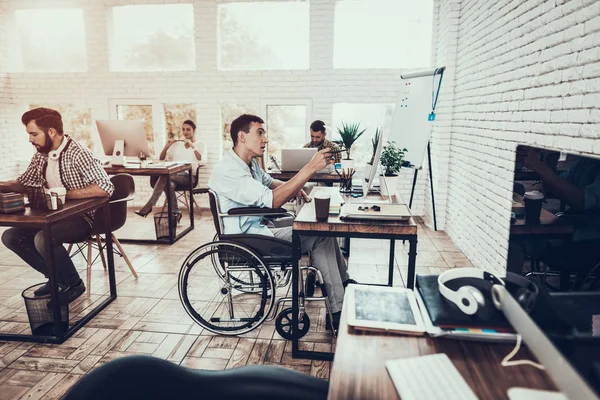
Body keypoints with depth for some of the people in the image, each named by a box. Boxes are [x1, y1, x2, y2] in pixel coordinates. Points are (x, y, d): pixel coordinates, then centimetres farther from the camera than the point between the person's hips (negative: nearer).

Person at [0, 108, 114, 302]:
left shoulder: (78, 154, -20)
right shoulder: (40, 156, 5)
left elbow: (105, 188, -30)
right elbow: (24, 183, 15)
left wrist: (64, 194, -25)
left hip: (82, 216, -8)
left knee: (43, 240, -30)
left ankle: (73, 284, -4)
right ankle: (56, 277, 12)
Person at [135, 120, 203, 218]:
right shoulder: (176, 144, 26)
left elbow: (202, 159, -9)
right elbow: (161, 159, 22)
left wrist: (192, 146, -17)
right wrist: (166, 147, 6)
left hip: (188, 176, -4)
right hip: (173, 175, 4)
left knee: (165, 175, -33)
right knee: (168, 183, -35)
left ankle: (149, 206, -30)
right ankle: (175, 212, -25)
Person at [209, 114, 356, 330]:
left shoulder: (250, 163, 8)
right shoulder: (227, 171, -24)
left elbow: (269, 182, 27)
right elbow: (271, 200, -33)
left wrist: (294, 186, 4)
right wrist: (310, 168, -32)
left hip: (260, 227, 10)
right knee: (320, 236, -15)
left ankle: (345, 282, 18)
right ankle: (338, 313, -7)